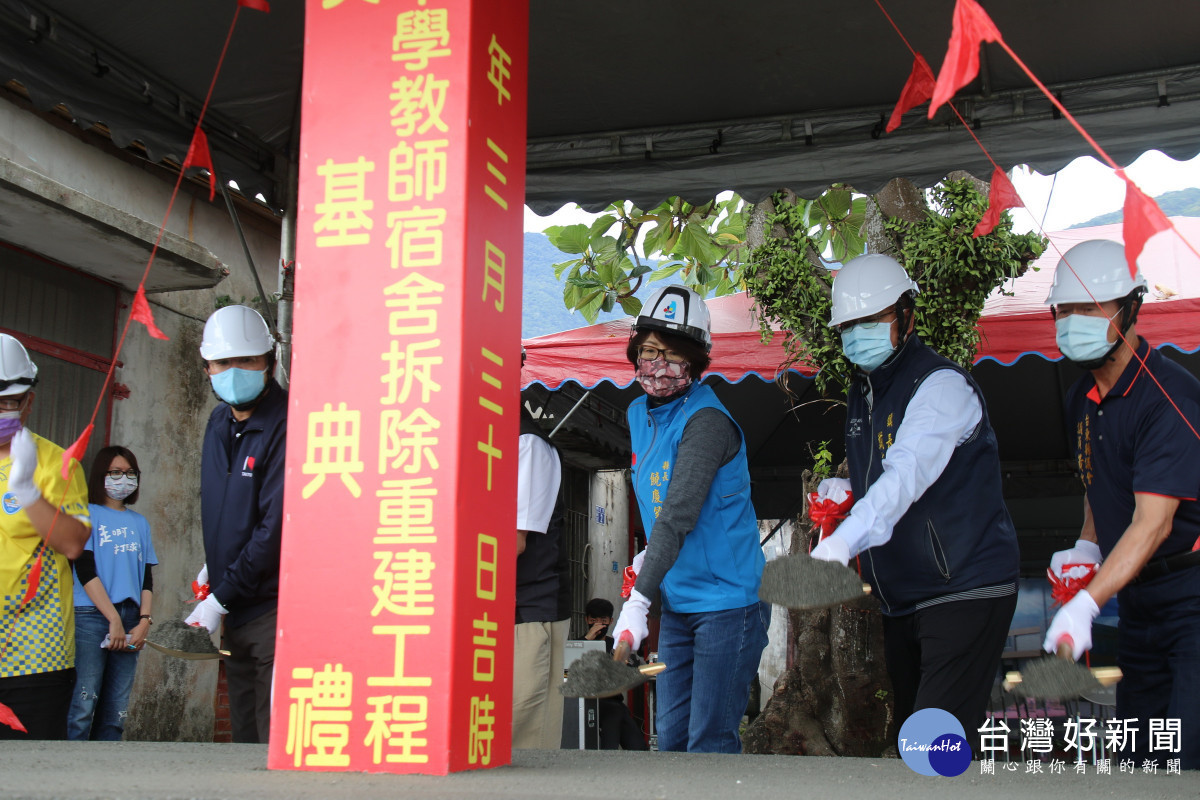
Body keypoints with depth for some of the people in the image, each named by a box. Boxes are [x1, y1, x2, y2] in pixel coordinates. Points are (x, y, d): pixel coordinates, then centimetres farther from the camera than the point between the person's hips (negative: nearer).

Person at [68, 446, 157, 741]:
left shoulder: (140, 523, 17)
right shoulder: (87, 515, 3)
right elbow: (85, 572, -4)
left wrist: (144, 621, 1)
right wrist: (114, 620, -10)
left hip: (130, 619, 5)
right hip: (91, 616, -5)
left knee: (116, 712, 3)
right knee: (83, 706, -12)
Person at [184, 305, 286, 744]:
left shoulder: (287, 425, -15)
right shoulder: (219, 422, 13)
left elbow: (276, 527, -20)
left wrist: (220, 598, -17)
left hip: (275, 607, -8)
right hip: (234, 611, 8)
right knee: (244, 739, 13)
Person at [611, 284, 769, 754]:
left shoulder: (707, 421, -17)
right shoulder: (639, 414, 10)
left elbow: (680, 513, -27)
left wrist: (639, 598, -32)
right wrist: (648, 556, 11)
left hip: (727, 600, -8)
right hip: (676, 604, 8)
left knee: (709, 744, -8)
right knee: (671, 740, 9)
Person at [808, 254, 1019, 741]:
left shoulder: (941, 385, -14)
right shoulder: (862, 392, 14)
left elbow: (907, 473, -31)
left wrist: (844, 541, -43)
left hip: (963, 592, -9)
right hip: (901, 603, 9)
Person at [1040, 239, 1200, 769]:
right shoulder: (1083, 399, 7)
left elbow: (1153, 523, -27)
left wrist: (1086, 605, -34)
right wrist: (1087, 547, 5)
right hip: (1137, 597, 8)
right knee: (1136, 757, 11)